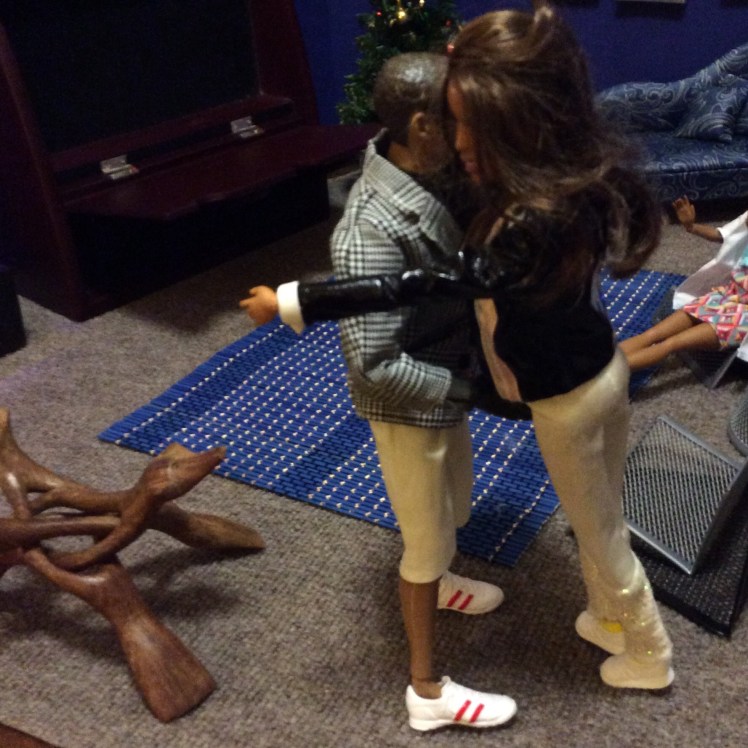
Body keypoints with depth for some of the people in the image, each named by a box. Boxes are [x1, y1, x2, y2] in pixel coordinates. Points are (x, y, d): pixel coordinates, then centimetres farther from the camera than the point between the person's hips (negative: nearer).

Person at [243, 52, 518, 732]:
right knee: (427, 540, 9)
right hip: (410, 407, -8)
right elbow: (375, 364, -32)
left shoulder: (432, 178, -7)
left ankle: (439, 585, 61)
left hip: (446, 383, 8)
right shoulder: (373, 231, -35)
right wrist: (468, 387, -24)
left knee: (453, 505, 30)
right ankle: (427, 690, 32)